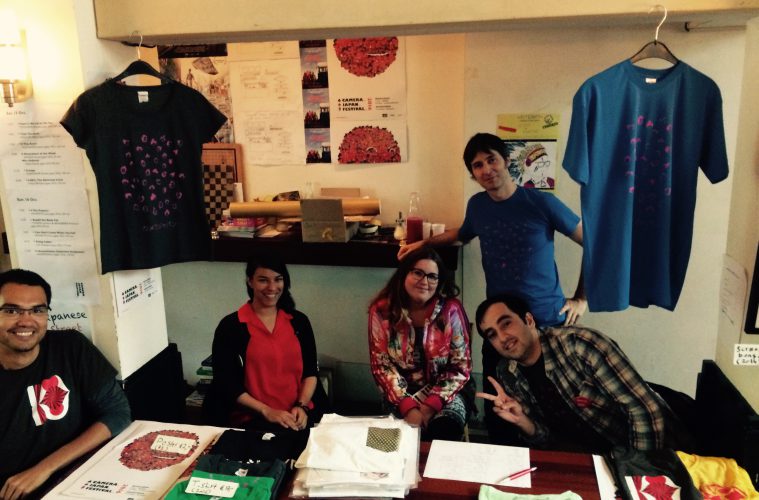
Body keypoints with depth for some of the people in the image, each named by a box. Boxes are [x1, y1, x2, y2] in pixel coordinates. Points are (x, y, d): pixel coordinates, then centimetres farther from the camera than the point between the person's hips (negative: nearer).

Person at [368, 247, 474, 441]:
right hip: (404, 392, 1)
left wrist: (430, 406, -19)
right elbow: (382, 365, -6)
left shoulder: (451, 310, -11)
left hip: (448, 391, 0)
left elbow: (460, 368, -8)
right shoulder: (382, 310, -7)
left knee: (444, 429, -28)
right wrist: (408, 407, -19)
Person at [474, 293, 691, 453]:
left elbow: (647, 409, -22)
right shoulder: (507, 376, -5)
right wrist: (521, 421, -20)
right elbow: (547, 439, 0)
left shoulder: (578, 344, -24)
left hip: (658, 451, -5)